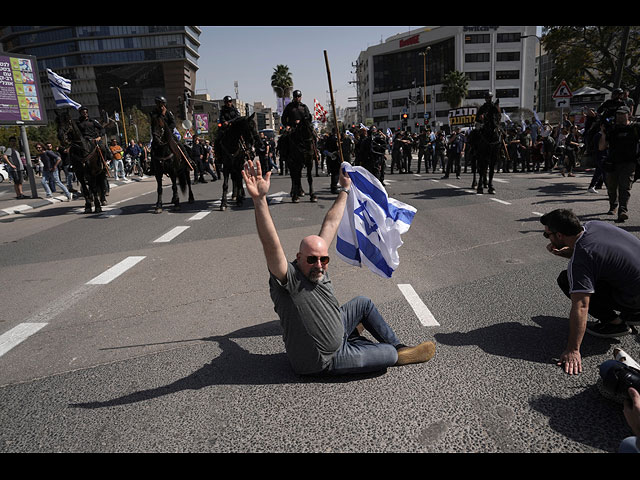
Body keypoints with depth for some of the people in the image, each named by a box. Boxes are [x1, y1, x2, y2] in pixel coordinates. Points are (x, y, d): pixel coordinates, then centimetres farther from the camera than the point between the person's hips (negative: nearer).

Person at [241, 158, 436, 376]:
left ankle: (398, 346, 33)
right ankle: (398, 354, 35)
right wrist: (260, 200, -59)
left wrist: (345, 189, 9)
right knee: (390, 355, -2)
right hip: (324, 360, -8)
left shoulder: (318, 268, -9)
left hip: (337, 336, 8)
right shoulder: (289, 278, -29)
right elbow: (271, 245, -47)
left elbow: (330, 225, 0)